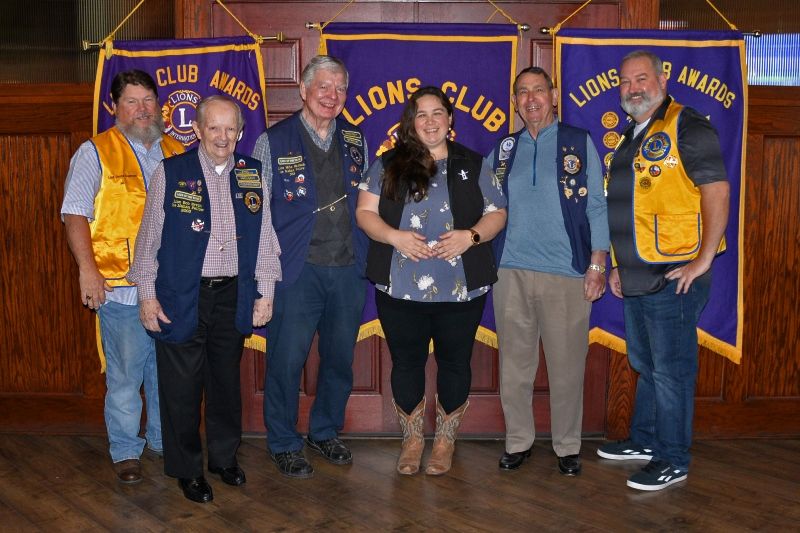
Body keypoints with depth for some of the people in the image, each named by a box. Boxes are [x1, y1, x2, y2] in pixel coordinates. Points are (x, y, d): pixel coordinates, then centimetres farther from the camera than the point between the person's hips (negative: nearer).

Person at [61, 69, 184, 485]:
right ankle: (125, 450, 17)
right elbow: (75, 213, -6)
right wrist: (87, 268, -15)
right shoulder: (95, 153, 1)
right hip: (121, 287, -4)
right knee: (125, 372, 1)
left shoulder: (176, 153, 13)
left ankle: (164, 438, 29)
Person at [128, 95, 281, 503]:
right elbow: (149, 237, 0)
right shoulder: (170, 173, -3)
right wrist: (147, 294, -3)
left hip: (233, 297, 3)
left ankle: (224, 457, 34)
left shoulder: (253, 175, 5)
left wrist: (265, 293, 6)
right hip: (181, 299, -2)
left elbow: (264, 236, 7)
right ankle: (187, 469, 23)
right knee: (182, 387, 5)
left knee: (226, 381, 15)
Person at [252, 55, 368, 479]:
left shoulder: (355, 141, 11)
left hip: (348, 269, 4)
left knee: (340, 357, 13)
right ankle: (283, 444, 19)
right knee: (287, 359, 0)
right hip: (296, 269, -4)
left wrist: (366, 255, 9)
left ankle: (326, 432, 32)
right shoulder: (273, 142, -1)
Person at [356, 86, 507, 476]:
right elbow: (365, 212, 3)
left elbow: (497, 214, 7)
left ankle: (445, 440, 28)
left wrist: (470, 236, -13)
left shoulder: (473, 165, 8)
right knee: (406, 362, 10)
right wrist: (394, 236, -15)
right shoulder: (387, 165, 6)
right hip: (400, 290, 0)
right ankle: (412, 438, 29)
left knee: (454, 362, 10)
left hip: (461, 289, 0)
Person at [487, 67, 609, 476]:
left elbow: (597, 206, 3)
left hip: (567, 273, -2)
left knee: (567, 365, 3)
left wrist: (597, 263, -4)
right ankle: (518, 440, 22)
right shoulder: (503, 150, 13)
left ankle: (567, 446, 18)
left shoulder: (579, 143, 5)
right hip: (512, 270, 3)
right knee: (515, 363, 7)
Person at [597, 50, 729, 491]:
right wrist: (619, 265, 19)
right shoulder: (632, 137, 17)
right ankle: (644, 441, 35)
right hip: (637, 279, 9)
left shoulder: (686, 126, -10)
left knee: (671, 371, 0)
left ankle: (673, 462, 13)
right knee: (645, 365, 19)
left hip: (674, 277, -9)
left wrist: (703, 260, -19)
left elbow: (717, 192, -16)